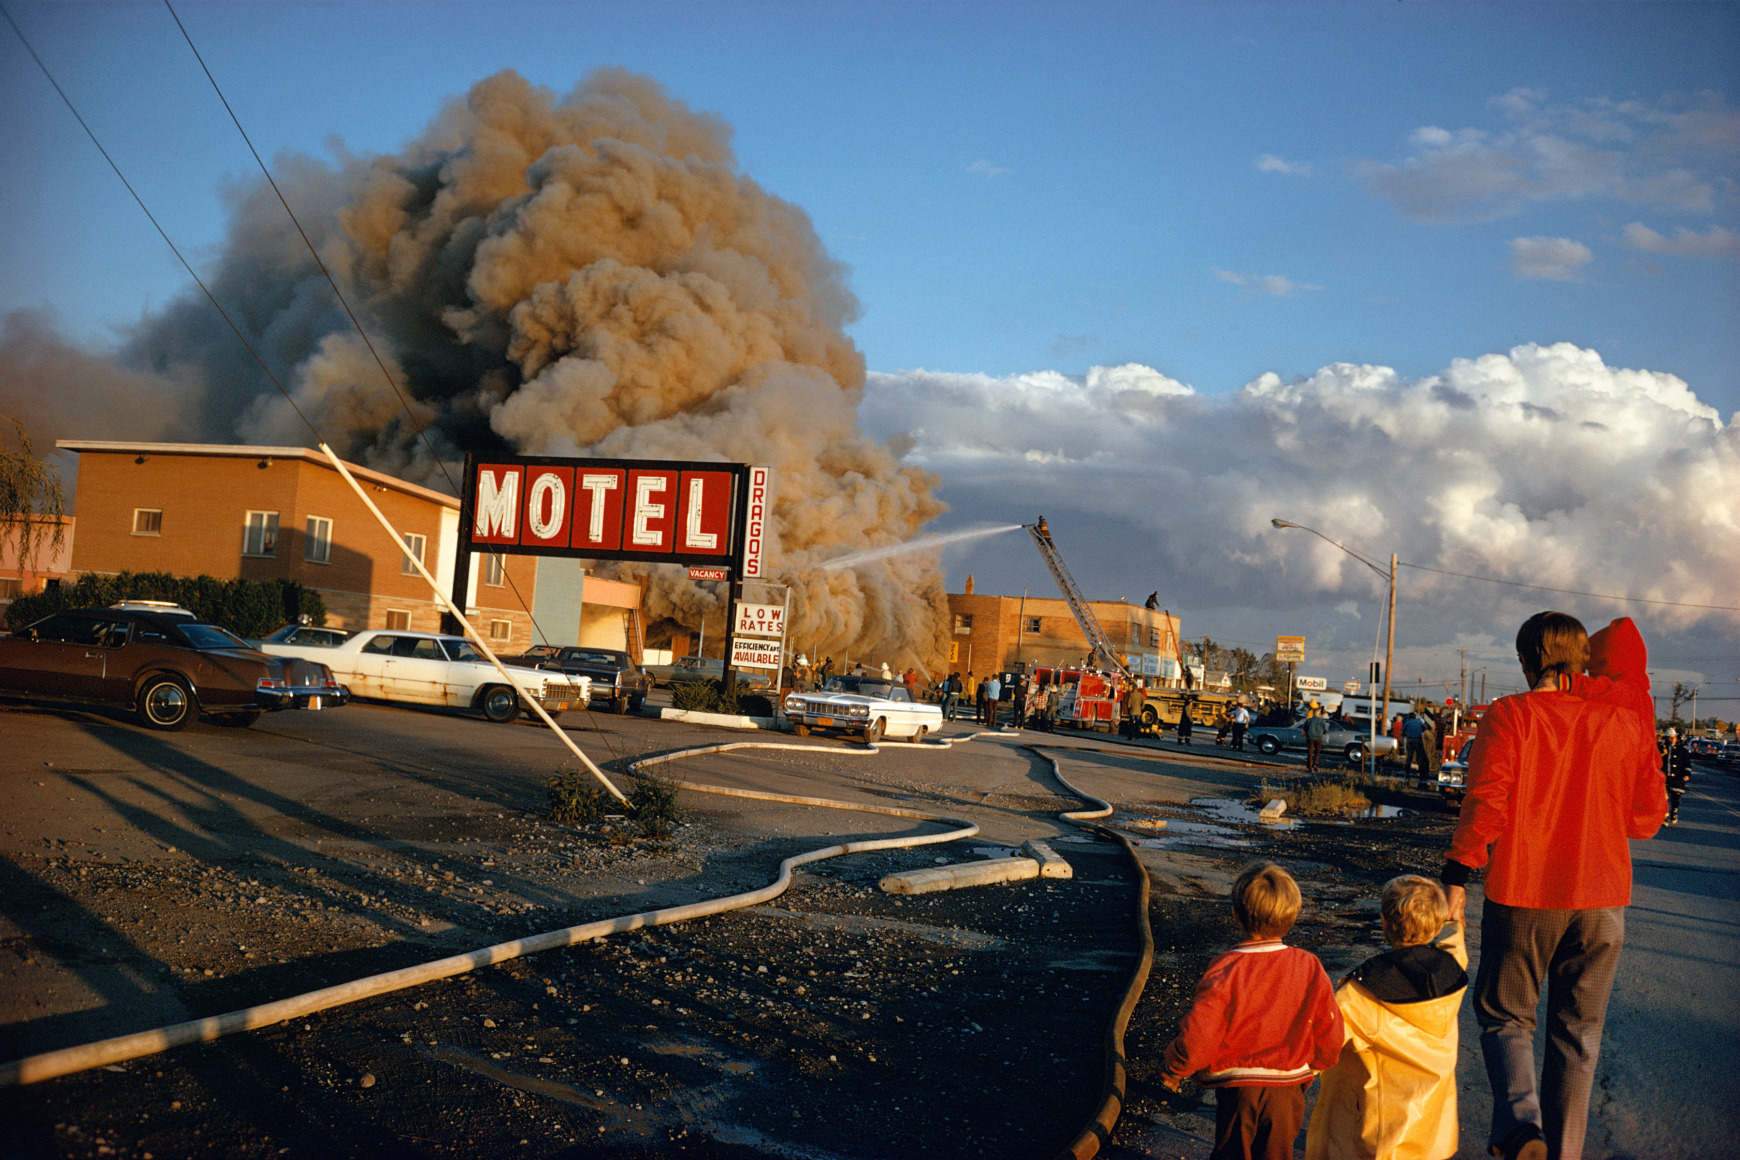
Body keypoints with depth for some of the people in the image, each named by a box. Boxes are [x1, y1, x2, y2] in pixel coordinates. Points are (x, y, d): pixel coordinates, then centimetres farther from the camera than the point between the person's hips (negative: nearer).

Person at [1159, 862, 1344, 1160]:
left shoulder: (1225, 971, -23)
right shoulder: (1310, 968, -13)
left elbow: (1198, 1040, -25)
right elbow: (1330, 1036, -4)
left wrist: (1171, 1069, -5)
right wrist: (1306, 1072, 15)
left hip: (1237, 1088, -3)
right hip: (1289, 1090, 3)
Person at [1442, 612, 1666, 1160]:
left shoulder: (1509, 715, -9)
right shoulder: (1627, 720, 1)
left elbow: (1485, 804, -15)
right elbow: (1648, 817, 5)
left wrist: (1457, 877, -9)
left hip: (1522, 893, -3)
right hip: (1602, 896, 3)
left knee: (1505, 1015, 13)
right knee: (1577, 1033, 15)